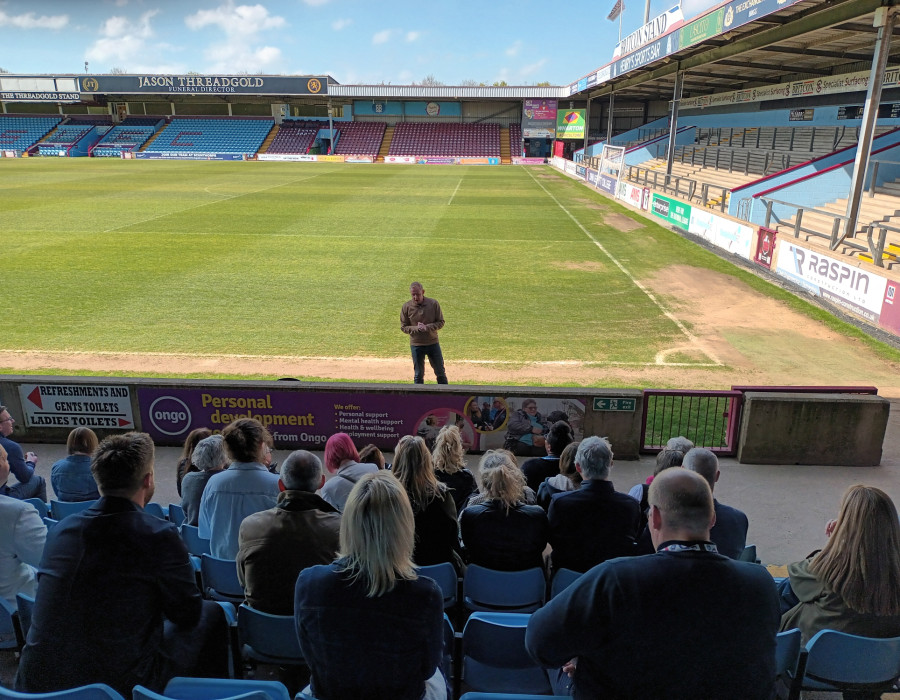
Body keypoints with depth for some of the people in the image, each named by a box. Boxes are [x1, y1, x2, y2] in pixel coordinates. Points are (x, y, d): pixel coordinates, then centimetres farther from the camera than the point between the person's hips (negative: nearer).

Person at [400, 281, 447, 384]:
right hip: (416, 345, -1)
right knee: (418, 375, 9)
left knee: (440, 372, 10)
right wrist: (416, 328, -20)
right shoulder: (406, 307, -7)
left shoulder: (433, 303, -6)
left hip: (433, 343, 1)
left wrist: (427, 327, -19)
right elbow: (403, 327, -2)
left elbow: (441, 322, -2)